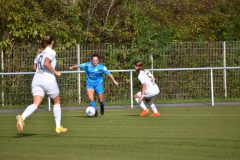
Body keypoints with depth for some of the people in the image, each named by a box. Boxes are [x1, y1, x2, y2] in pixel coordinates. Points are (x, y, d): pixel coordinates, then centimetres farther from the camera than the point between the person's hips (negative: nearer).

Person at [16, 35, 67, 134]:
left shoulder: (40, 53, 17)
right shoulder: (51, 52, -4)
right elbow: (46, 63, -19)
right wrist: (55, 72, -8)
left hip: (37, 79, 5)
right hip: (48, 80, -5)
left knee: (36, 104, -9)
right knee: (56, 102, 16)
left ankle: (22, 117, -38)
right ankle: (58, 127, 18)